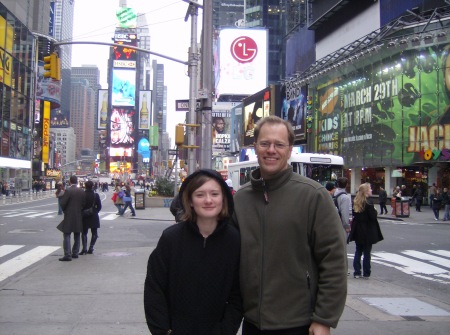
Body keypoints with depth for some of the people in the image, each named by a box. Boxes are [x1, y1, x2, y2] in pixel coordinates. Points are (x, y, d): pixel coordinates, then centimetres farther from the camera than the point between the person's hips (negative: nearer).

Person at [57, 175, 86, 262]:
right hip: (79, 216, 6)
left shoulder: (68, 190, -13)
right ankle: (75, 253, 23)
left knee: (67, 235, -3)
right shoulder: (82, 191, 3)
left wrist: (65, 211, 5)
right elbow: (84, 204, 4)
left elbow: (63, 203, -13)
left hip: (69, 216, -5)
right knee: (77, 235, 16)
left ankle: (67, 255, -9)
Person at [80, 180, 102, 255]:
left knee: (84, 233, 7)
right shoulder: (96, 195, -6)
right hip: (94, 217, 0)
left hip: (84, 216, 0)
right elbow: (99, 206, -3)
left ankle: (84, 249, -4)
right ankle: (91, 248, 7)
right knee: (94, 233, 11)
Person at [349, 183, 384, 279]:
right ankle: (366, 274, 10)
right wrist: (374, 210, -2)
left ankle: (357, 272, 13)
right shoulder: (368, 204, -19)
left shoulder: (356, 202, 4)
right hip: (367, 232, -6)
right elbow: (373, 217, -17)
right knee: (367, 253, 4)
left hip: (358, 231, 6)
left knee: (358, 252, 12)